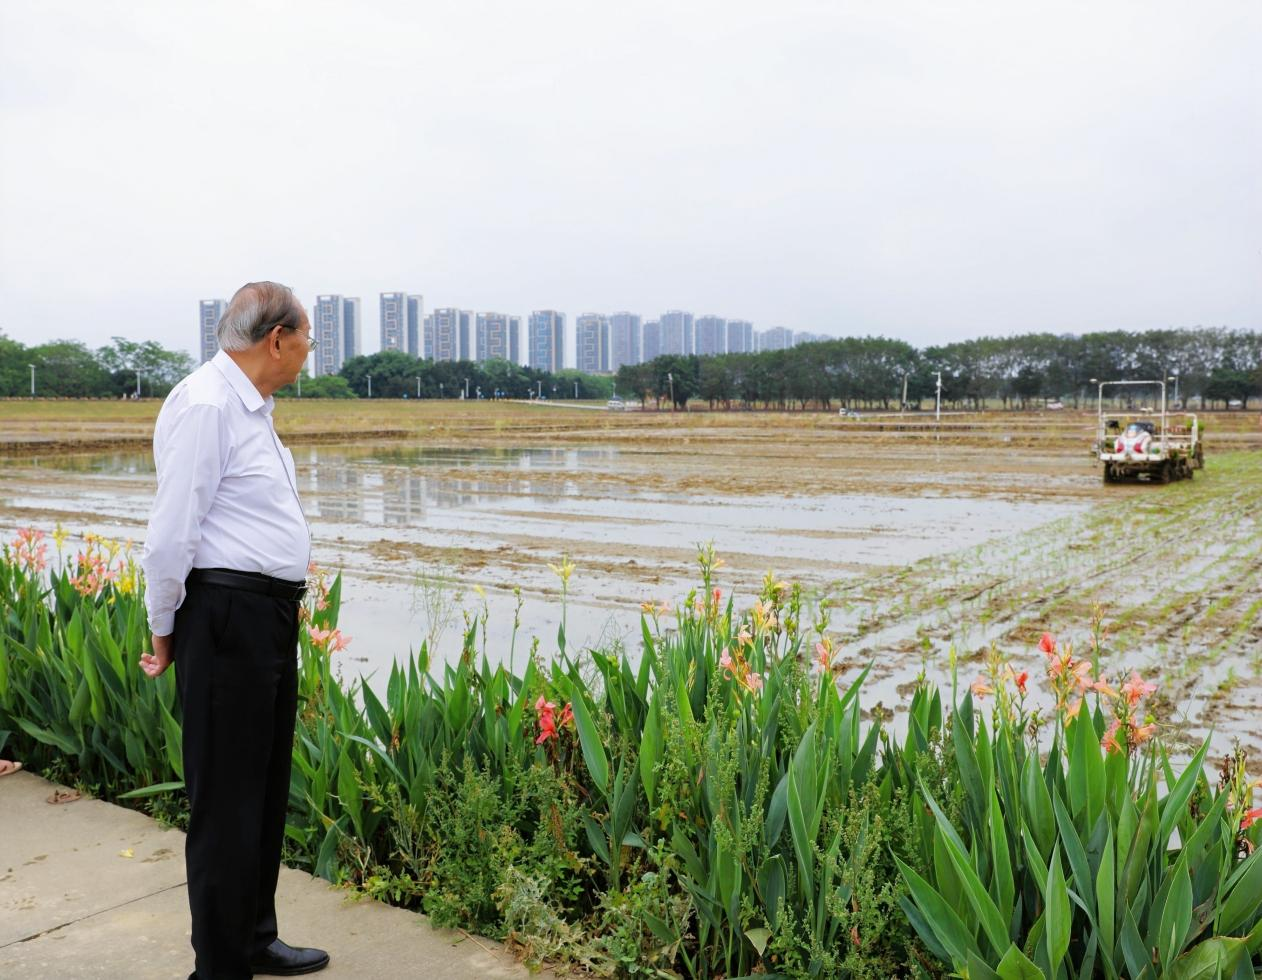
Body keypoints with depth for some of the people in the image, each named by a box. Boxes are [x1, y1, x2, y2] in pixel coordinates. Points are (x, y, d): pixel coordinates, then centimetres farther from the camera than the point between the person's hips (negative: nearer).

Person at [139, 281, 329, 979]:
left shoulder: (251, 407, 16)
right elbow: (171, 532, -16)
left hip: (272, 614, 10)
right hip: (229, 614, -10)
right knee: (227, 798, 1)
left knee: (266, 789, 19)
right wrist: (166, 632, -6)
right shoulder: (205, 405, -15)